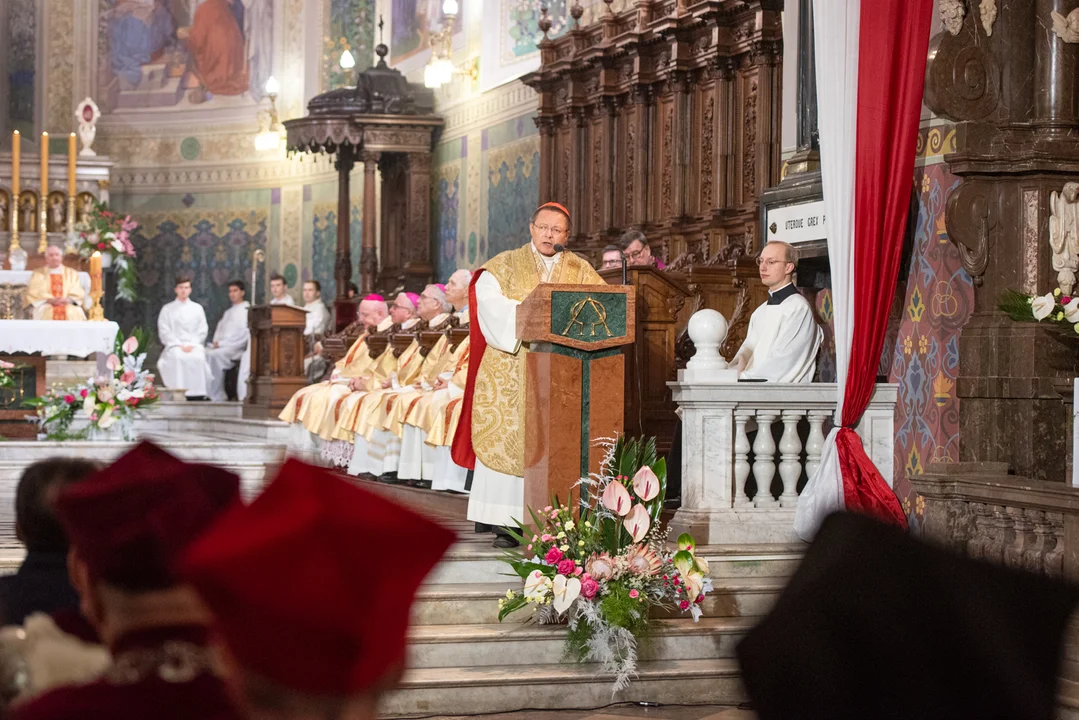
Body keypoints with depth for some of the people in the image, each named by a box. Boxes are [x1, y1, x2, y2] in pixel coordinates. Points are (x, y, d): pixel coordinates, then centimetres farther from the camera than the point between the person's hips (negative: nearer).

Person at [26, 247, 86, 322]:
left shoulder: (72, 274, 20)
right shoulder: (38, 274, 15)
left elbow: (79, 293, 10)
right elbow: (33, 293, 4)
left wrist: (67, 299, -11)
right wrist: (50, 300, -13)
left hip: (69, 305, 1)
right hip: (45, 306, -1)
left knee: (76, 314, -33)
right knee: (47, 314, -37)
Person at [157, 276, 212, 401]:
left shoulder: (197, 308, 18)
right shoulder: (167, 309, 14)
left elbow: (202, 331, 11)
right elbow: (164, 331, 4)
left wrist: (192, 345, -6)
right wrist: (179, 345, -9)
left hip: (194, 345, 1)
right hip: (174, 345, -1)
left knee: (198, 358, -33)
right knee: (178, 358, -35)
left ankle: (198, 394, -34)